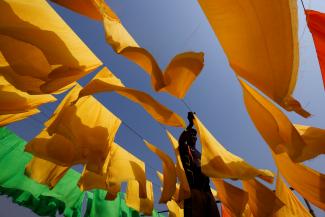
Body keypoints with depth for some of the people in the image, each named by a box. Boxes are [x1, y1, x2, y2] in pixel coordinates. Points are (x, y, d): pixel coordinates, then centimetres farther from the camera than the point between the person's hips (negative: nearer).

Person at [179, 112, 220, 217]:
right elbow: (181, 140, -13)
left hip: (205, 188, 7)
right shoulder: (184, 149, 11)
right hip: (193, 187, -6)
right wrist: (190, 124, -14)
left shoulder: (200, 154, 32)